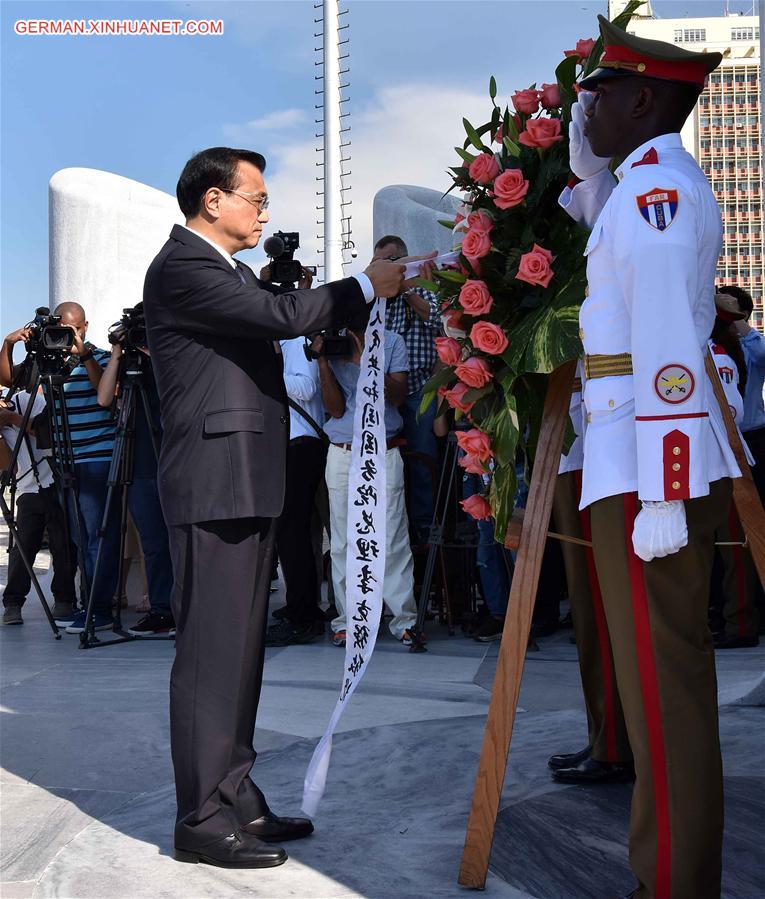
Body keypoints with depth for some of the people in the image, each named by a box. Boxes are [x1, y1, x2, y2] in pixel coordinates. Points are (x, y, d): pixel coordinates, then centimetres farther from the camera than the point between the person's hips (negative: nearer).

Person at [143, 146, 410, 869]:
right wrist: (369, 285, -10)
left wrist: (368, 295, 8)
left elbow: (282, 319, 18)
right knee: (211, 651, -6)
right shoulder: (181, 267, -11)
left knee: (239, 648, 12)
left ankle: (235, 798, 21)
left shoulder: (231, 272, 23)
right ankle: (203, 819, 1)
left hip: (247, 483, 10)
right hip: (214, 482, -10)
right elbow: (281, 316, -19)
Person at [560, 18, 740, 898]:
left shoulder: (655, 184, -12)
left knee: (661, 680, -6)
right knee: (672, 671, 15)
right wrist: (587, 168, 24)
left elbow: (671, 353, -20)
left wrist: (663, 496, -22)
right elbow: (619, 262, 35)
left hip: (648, 467, -10)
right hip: (655, 460, 10)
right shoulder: (656, 183, 17)